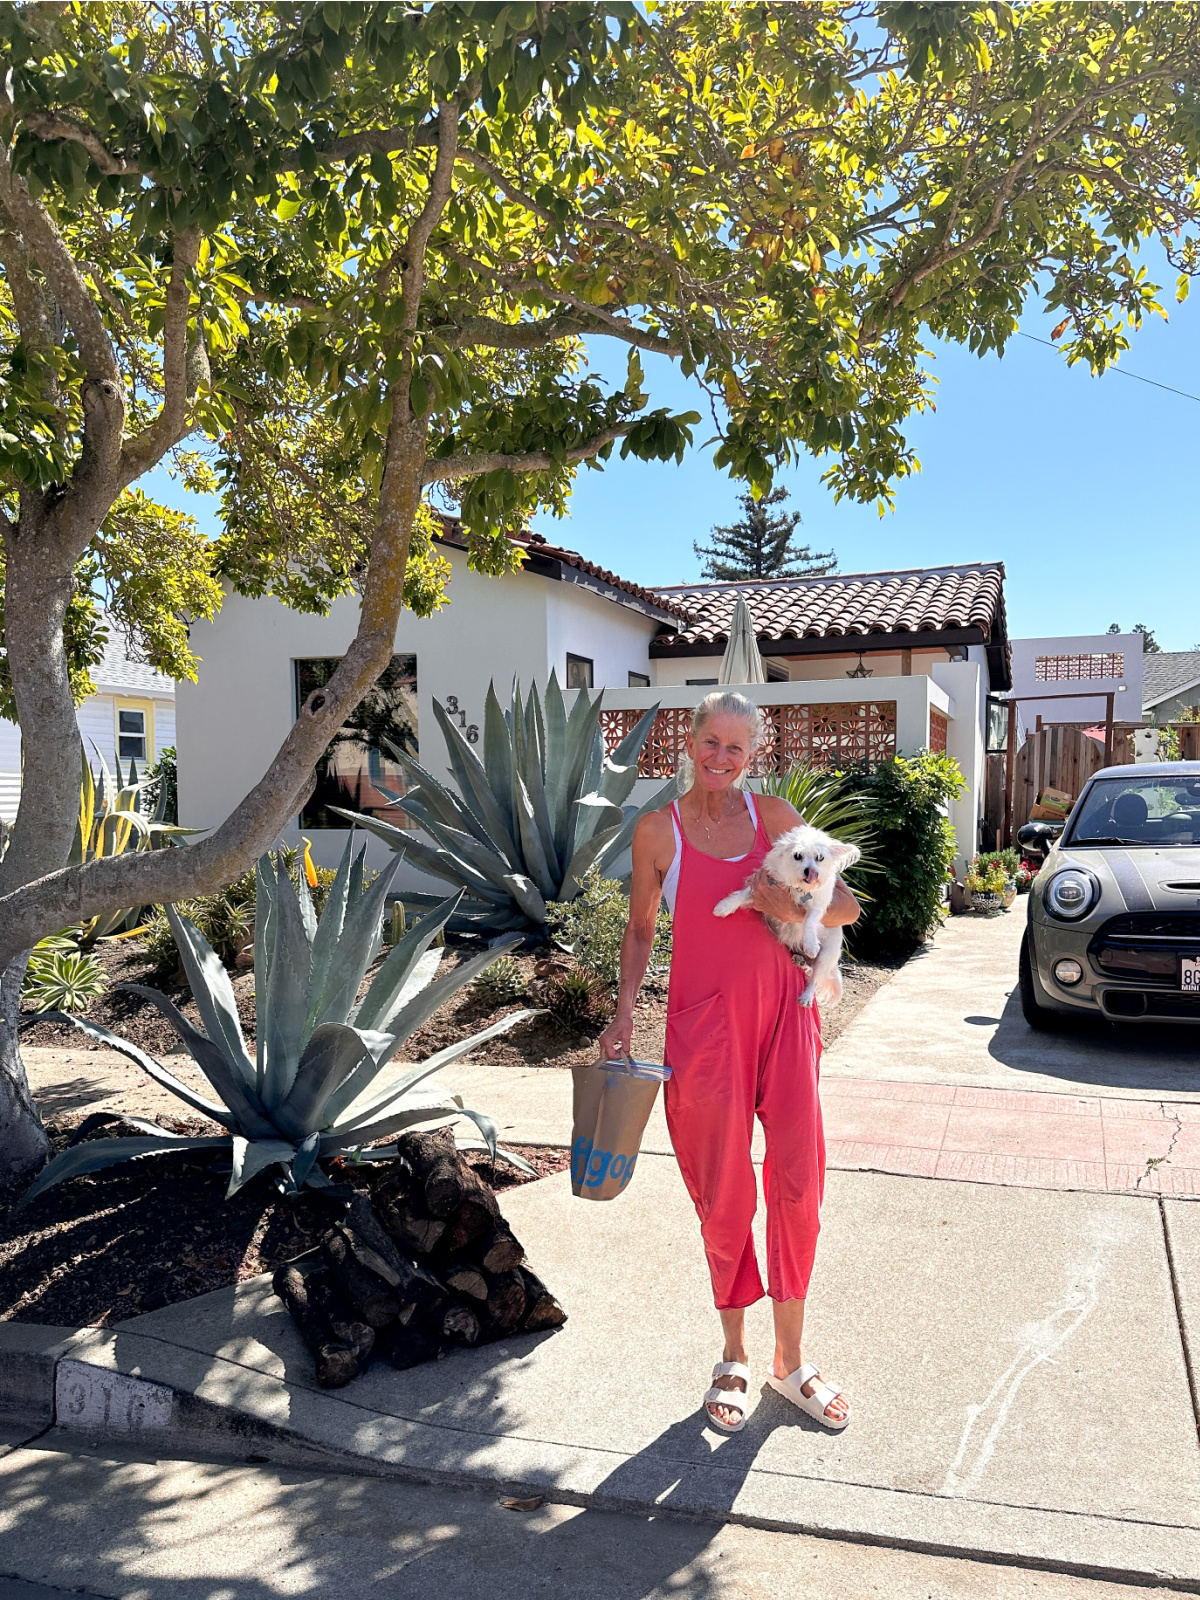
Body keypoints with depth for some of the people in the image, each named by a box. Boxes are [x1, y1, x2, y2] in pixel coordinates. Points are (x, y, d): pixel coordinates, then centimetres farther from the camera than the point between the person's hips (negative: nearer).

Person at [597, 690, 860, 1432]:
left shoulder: (774, 815, 3)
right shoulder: (660, 830, -1)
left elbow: (847, 905, 5)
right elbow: (641, 929, 7)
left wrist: (797, 906, -15)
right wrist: (624, 1010, -4)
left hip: (782, 1012, 2)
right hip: (705, 1022, -2)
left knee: (799, 1184, 5)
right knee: (725, 1194, 8)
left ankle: (790, 1360, 25)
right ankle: (734, 1358, 29)